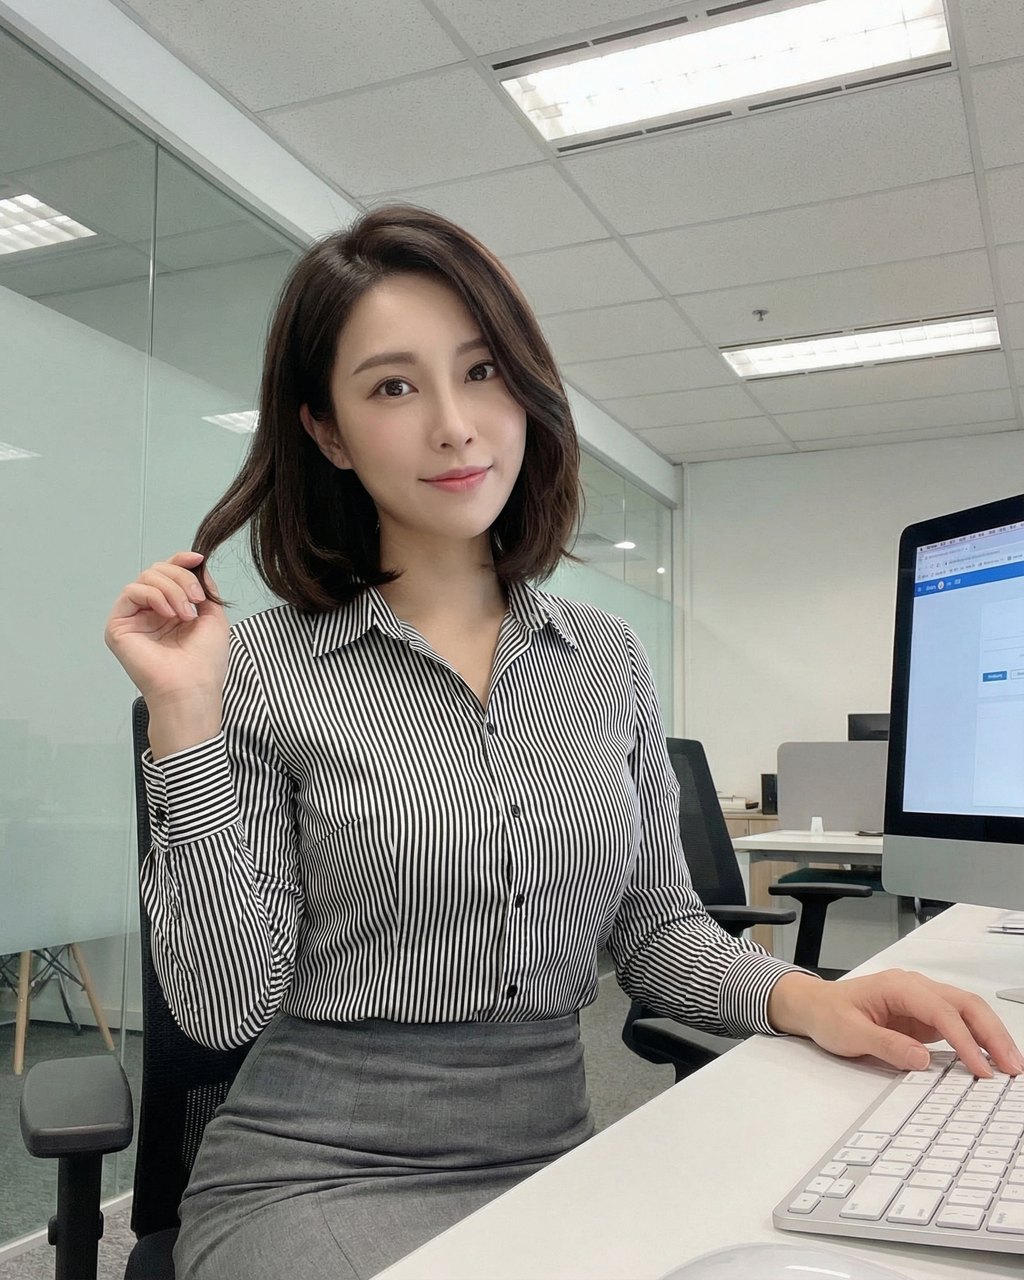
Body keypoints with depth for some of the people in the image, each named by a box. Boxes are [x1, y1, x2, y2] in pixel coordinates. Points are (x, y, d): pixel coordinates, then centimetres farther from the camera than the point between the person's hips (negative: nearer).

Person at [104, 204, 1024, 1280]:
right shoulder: (263, 671, -8)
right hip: (316, 1178, -3)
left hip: (552, 1156, 4)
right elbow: (225, 1005, -11)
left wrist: (800, 998, -9)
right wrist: (187, 724, -18)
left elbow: (655, 923, 9)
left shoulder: (609, 659, 3)